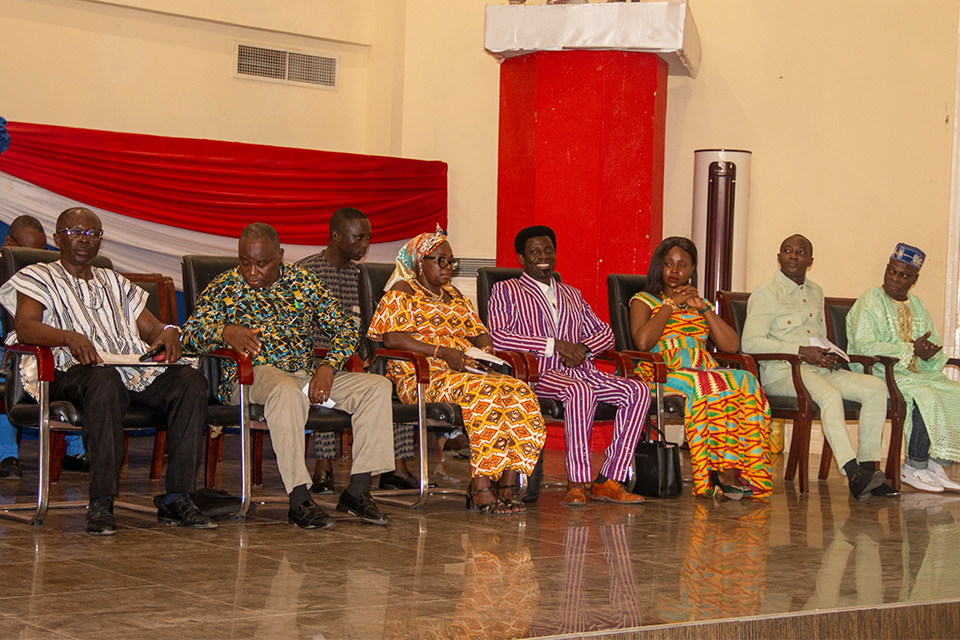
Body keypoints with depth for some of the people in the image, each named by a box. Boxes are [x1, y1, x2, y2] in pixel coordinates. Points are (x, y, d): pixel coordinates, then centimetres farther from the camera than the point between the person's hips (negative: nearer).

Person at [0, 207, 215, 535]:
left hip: (136, 369, 5)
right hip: (74, 371, -5)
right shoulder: (36, 277, 16)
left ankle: (177, 498, -26)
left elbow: (150, 326, 23)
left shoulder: (116, 283, 32)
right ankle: (101, 504, -39)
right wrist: (68, 337, -25)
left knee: (191, 380, -24)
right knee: (104, 381, -42)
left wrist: (168, 334, -4)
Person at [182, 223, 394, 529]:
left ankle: (357, 491, -18)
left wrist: (328, 367, -8)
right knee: (286, 391, -40)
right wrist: (226, 332, -26)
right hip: (252, 375, -5)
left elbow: (344, 329, 11)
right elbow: (190, 331, -6)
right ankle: (299, 501, -40)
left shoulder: (304, 282, 12)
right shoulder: (225, 287, 4)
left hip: (308, 374, 5)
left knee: (378, 386, -14)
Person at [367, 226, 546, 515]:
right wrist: (441, 352, -16)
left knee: (519, 393, -23)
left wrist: (486, 349, 0)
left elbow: (478, 332, 26)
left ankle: (507, 487, -24)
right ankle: (481, 491, -35)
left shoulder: (453, 295, 28)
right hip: (421, 377, -7)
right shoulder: (401, 293, 6)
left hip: (468, 371, 7)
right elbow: (392, 338, -9)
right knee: (484, 394, -35)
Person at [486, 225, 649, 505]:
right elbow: (498, 336, -6)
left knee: (638, 390, -19)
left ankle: (607, 480, -22)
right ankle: (577, 482, -33)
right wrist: (555, 344, -12)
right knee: (580, 391, -39)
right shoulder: (506, 291, 10)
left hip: (578, 371, 6)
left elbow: (605, 332, 25)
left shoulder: (572, 295, 29)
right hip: (537, 374, -6)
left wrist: (583, 348, 0)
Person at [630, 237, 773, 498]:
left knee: (746, 383, -30)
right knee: (707, 388, -37)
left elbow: (732, 346, 12)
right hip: (662, 376, -4)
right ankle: (724, 470, -33)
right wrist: (671, 304, 0)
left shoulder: (701, 306, 29)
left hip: (705, 374, 4)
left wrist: (703, 308, 6)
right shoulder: (644, 300, 15)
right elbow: (642, 342, -8)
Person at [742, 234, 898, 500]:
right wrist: (801, 351, -17)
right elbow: (750, 342, -13)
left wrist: (827, 356, 4)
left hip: (818, 369, 7)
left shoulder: (816, 292, 21)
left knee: (876, 386, -14)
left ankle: (866, 467, -18)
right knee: (829, 395, -36)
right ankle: (853, 474, -42)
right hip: (781, 371, -7)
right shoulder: (766, 293, -2)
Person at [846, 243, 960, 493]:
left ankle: (936, 465, -11)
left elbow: (934, 342, 16)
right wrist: (911, 349, -18)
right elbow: (864, 346, -16)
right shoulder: (870, 301, -4)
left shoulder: (916, 305, 19)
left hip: (918, 373, 7)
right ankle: (914, 468, -20)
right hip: (881, 374, -7)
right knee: (926, 398, -32)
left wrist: (930, 353, -11)